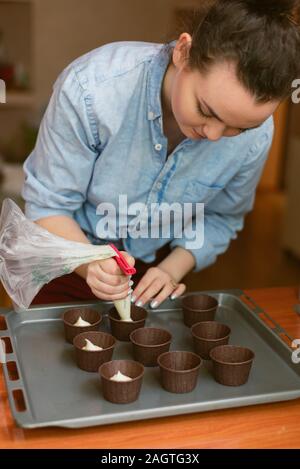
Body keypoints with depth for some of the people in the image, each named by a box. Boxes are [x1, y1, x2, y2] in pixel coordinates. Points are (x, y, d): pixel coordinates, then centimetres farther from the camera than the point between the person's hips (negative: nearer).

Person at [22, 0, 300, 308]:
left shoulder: (254, 136, -22)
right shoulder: (91, 89, -33)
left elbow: (220, 219, -5)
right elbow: (47, 205, -23)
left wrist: (172, 270, -19)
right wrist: (90, 263, -39)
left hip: (154, 269, 2)